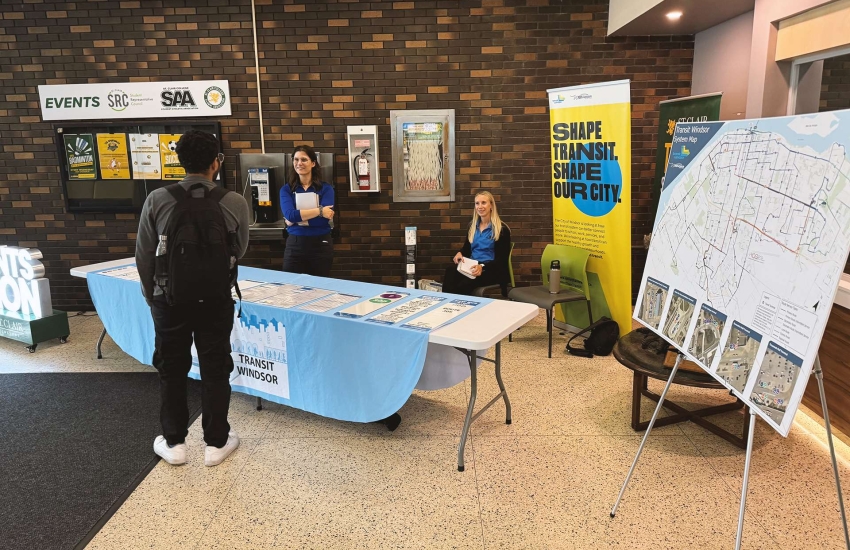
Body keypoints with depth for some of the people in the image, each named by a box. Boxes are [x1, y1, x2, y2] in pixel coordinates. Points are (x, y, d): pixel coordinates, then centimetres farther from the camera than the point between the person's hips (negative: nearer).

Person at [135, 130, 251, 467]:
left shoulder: (157, 200, -8)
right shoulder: (234, 203, -10)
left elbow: (144, 256, -1)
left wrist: (151, 294, 14)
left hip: (169, 300, 1)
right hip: (215, 300, 0)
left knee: (171, 370, 16)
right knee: (215, 369, 12)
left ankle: (173, 443, 28)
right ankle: (216, 443, 23)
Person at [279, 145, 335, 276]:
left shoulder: (326, 188, 0)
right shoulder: (286, 189, 5)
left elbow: (325, 218, -13)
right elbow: (289, 215, -13)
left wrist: (297, 218, -13)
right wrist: (319, 210, -19)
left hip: (321, 245, -1)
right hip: (295, 246, 1)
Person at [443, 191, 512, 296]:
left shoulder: (501, 229, -1)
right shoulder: (472, 226, 18)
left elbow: (502, 259, -6)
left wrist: (482, 267, -23)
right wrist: (460, 253, -1)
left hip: (492, 270, -5)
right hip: (472, 266, 5)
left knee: (463, 284, -38)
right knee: (450, 271, -32)